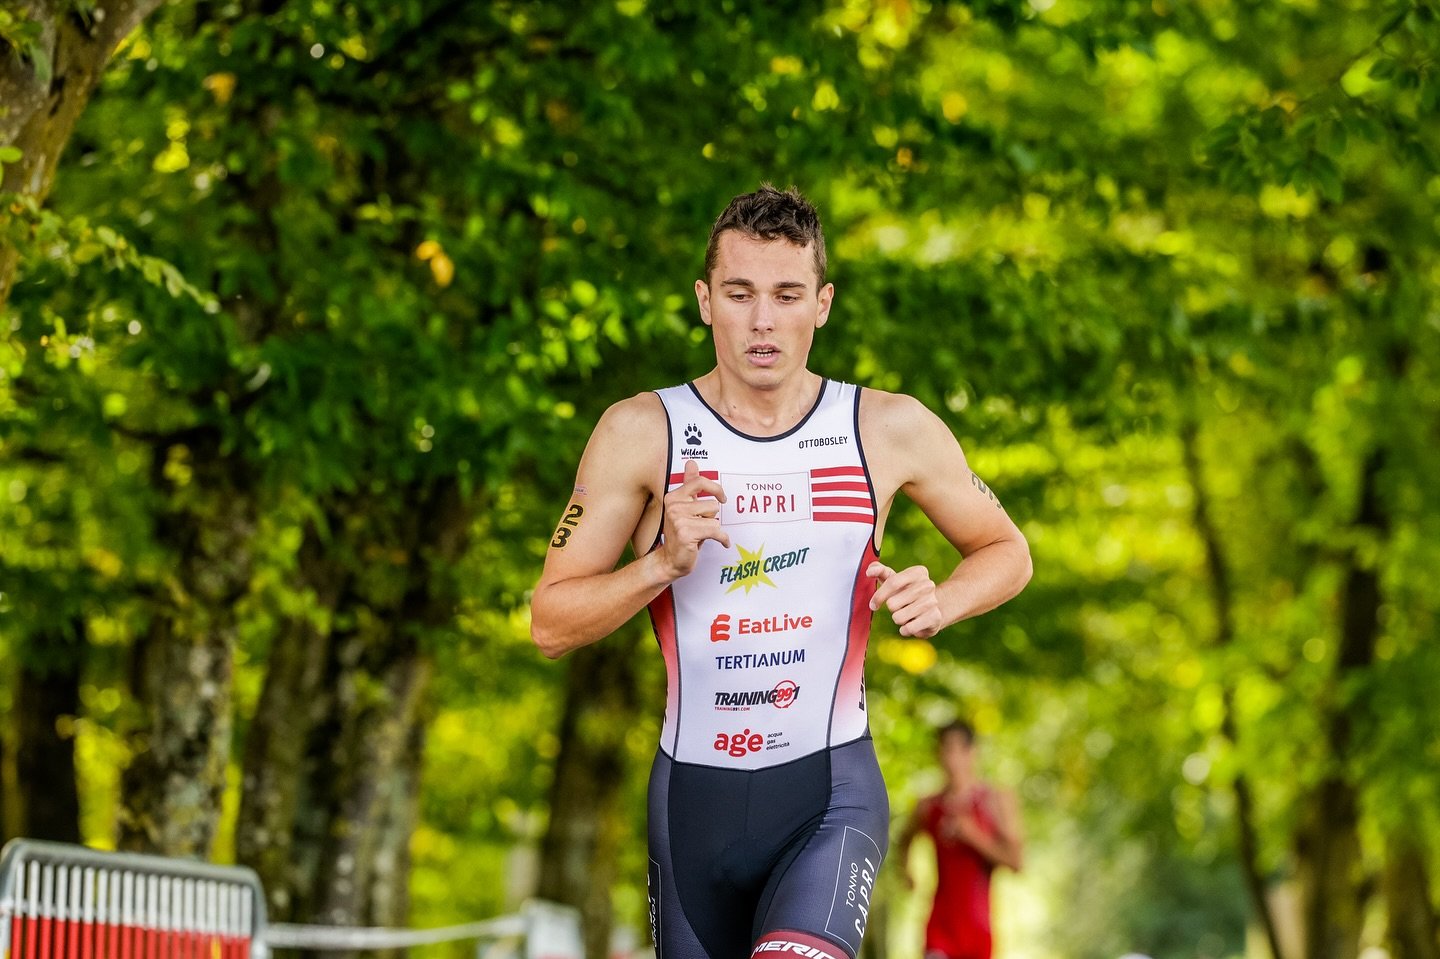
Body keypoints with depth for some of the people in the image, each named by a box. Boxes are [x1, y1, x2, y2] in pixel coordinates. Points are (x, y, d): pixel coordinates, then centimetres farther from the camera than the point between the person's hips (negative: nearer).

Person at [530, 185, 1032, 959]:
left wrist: (942, 602, -7)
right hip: (694, 789, 2)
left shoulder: (890, 429, -1)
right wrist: (663, 562, -20)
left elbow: (1006, 552, 13)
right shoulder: (641, 432, -3)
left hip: (833, 788, -2)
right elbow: (550, 623, -3)